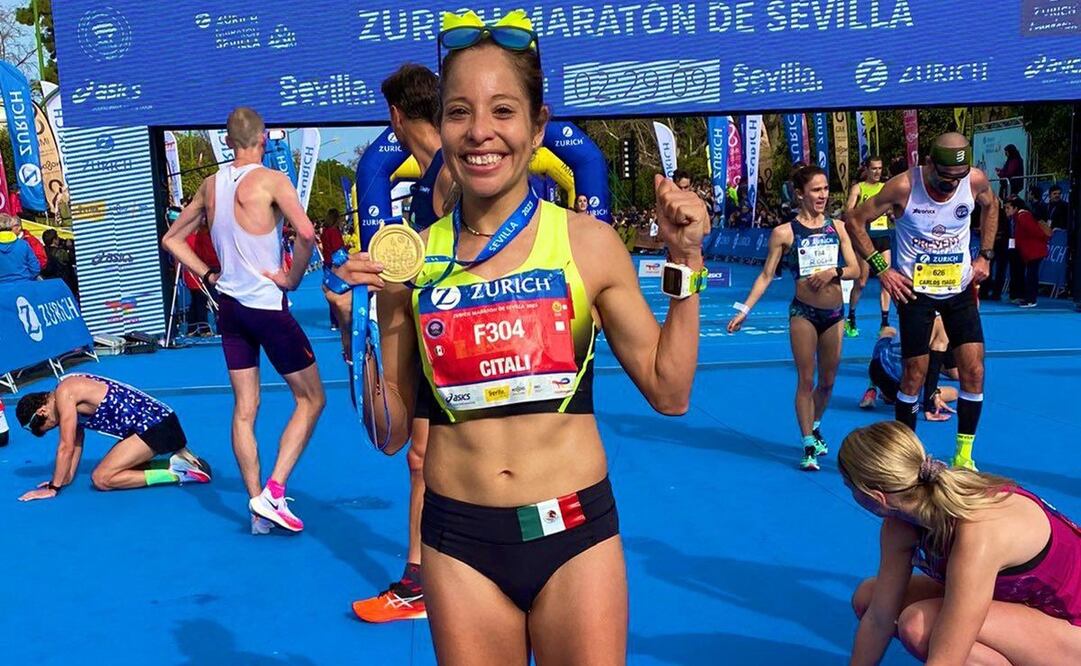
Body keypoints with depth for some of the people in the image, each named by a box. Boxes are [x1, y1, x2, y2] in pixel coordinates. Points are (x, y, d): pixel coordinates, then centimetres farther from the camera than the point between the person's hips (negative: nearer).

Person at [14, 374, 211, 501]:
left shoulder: (64, 394, -11)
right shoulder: (71, 402, 17)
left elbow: (66, 447, -11)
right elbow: (76, 444, 24)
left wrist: (53, 487, -4)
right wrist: (65, 479, 20)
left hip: (155, 424, -10)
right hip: (155, 420, 10)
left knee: (101, 479, -10)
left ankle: (176, 474, -11)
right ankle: (176, 462, 11)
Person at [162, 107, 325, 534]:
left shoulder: (210, 185, 8)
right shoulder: (270, 180, -11)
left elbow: (172, 239, 17)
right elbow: (306, 234, -23)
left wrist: (209, 275, 13)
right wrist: (292, 279, -10)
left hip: (230, 305, 7)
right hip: (268, 306, -6)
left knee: (244, 409, 10)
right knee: (310, 399, 6)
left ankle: (258, 508, 15)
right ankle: (272, 492, -3)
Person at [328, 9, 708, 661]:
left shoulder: (589, 242, -5)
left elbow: (669, 391, 0)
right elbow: (390, 434, 4)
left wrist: (685, 264, -6)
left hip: (574, 529, -1)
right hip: (459, 540, 1)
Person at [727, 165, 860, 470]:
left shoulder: (837, 227, 5)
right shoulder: (784, 233, -5)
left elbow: (855, 269, 6)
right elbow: (766, 276, -3)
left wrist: (834, 272, -15)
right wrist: (744, 310, -9)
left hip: (835, 313, 4)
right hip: (803, 313, -4)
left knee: (828, 381, 13)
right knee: (806, 381, -1)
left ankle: (814, 427, 38)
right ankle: (809, 445, 8)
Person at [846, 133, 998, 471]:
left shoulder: (976, 181, -10)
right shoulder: (904, 186, -20)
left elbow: (990, 205, 15)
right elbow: (855, 220, -11)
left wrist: (985, 255, 7)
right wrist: (881, 268, -14)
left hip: (960, 288, 3)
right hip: (916, 291, -3)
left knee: (974, 370, -2)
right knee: (915, 374, 1)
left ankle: (963, 457, 12)